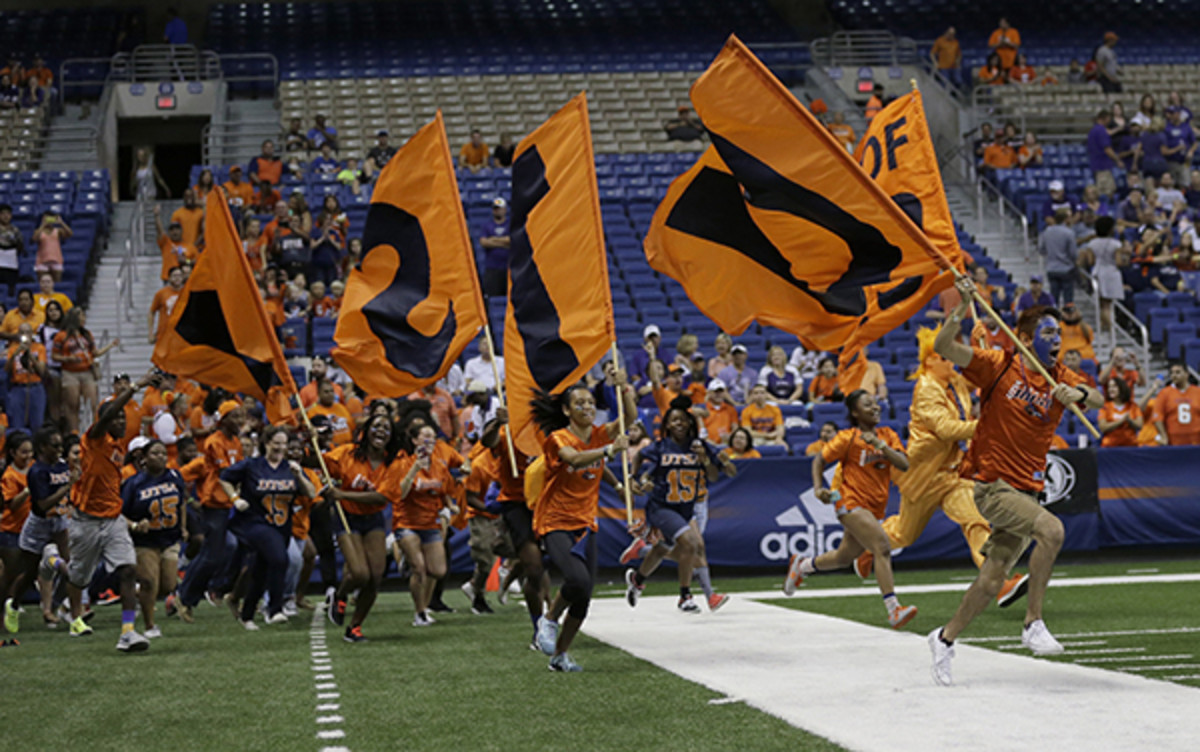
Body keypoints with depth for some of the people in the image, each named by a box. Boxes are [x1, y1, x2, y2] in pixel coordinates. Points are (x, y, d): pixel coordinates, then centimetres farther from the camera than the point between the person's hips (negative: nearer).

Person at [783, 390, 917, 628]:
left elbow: (903, 464, -6)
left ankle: (802, 565, 47)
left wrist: (880, 444, -18)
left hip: (874, 508, 7)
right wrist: (818, 487, -11)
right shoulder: (848, 438, -6)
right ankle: (894, 611, -28)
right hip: (851, 503, -7)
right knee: (882, 548, -24)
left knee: (844, 558, 19)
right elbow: (819, 459, 3)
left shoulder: (887, 435, 7)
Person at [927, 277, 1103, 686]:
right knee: (1052, 530, -28)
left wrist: (1079, 394, -29)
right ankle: (1033, 623, -18)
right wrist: (961, 310, -32)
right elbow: (944, 347, -18)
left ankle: (946, 638, 24)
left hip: (1026, 490, 6)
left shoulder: (1059, 379, 8)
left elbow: (1097, 399, -8)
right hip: (989, 483, -6)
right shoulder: (999, 367, -7)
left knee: (994, 579, 5)